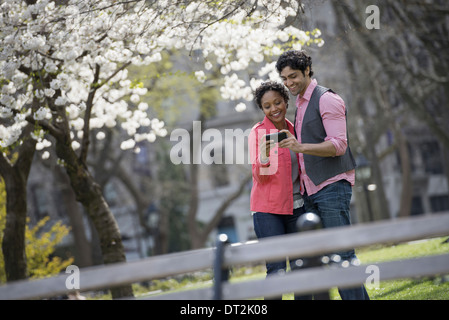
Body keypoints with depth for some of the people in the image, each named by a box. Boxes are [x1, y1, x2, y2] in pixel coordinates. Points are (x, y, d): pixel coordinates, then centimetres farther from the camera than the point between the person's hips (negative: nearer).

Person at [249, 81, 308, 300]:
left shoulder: (293, 130, 10)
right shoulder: (259, 132, -5)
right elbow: (259, 175, -13)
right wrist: (264, 156, -30)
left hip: (295, 206, 5)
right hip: (268, 208, -5)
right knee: (277, 269, -10)